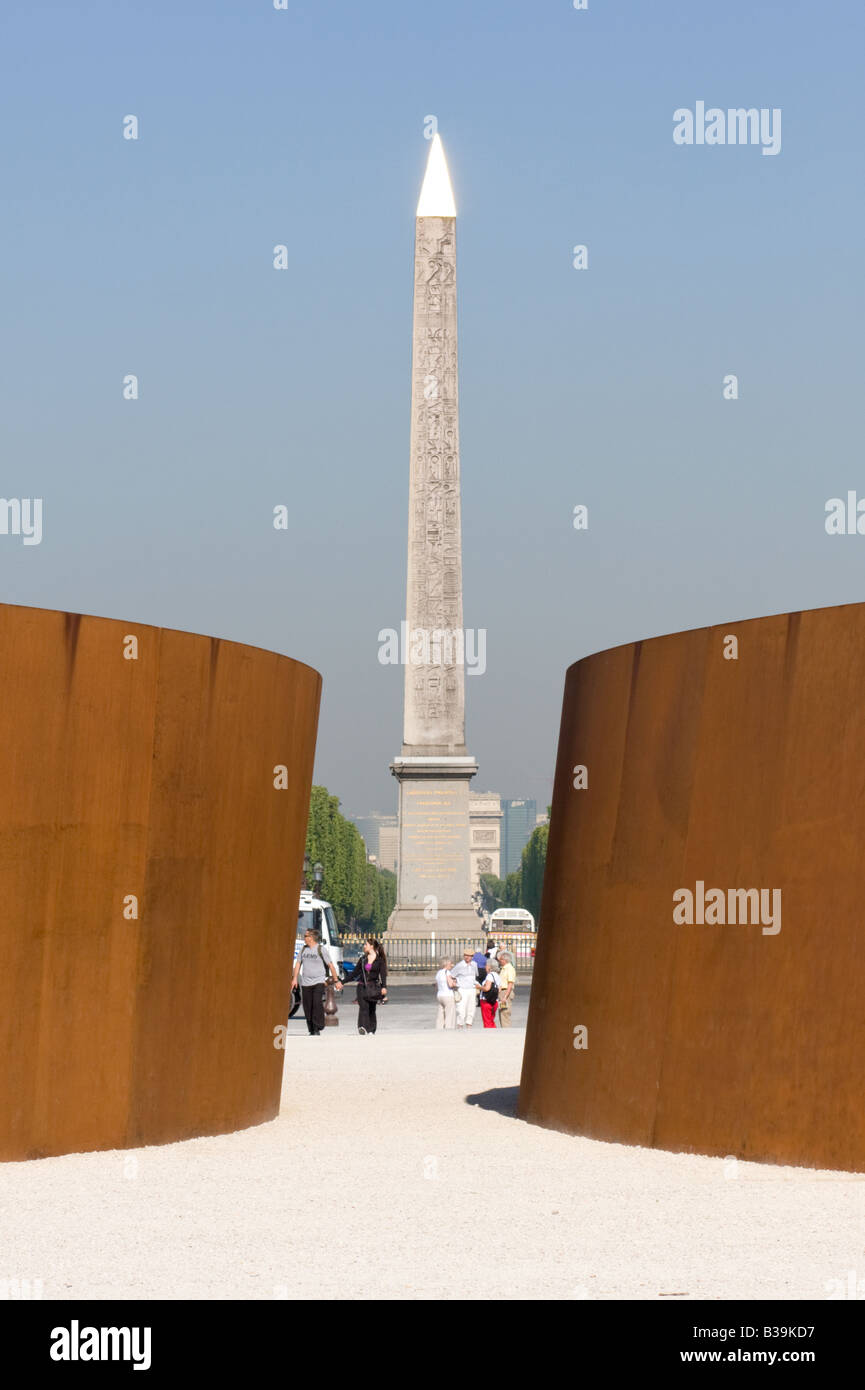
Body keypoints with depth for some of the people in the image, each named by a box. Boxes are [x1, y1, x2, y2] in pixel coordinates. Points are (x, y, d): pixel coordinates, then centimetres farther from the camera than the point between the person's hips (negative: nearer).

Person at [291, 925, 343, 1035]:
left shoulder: (321, 949, -2)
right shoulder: (303, 949, 12)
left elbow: (331, 965, 0)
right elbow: (298, 963, 18)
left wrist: (336, 981, -1)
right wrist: (294, 978, 7)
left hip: (319, 982, -5)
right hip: (306, 983, 5)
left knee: (317, 1003, -21)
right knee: (307, 1008, 1)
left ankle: (317, 1029, -18)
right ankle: (311, 1030, 9)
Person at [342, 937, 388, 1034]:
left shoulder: (379, 959, 1)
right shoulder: (363, 959, 12)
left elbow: (383, 974, -6)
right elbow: (355, 973, 17)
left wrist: (384, 987, -21)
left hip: (373, 987, -2)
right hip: (362, 986, 2)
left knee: (372, 1009, 3)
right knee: (363, 1007, -14)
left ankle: (371, 1030, 13)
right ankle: (363, 1028, -28)